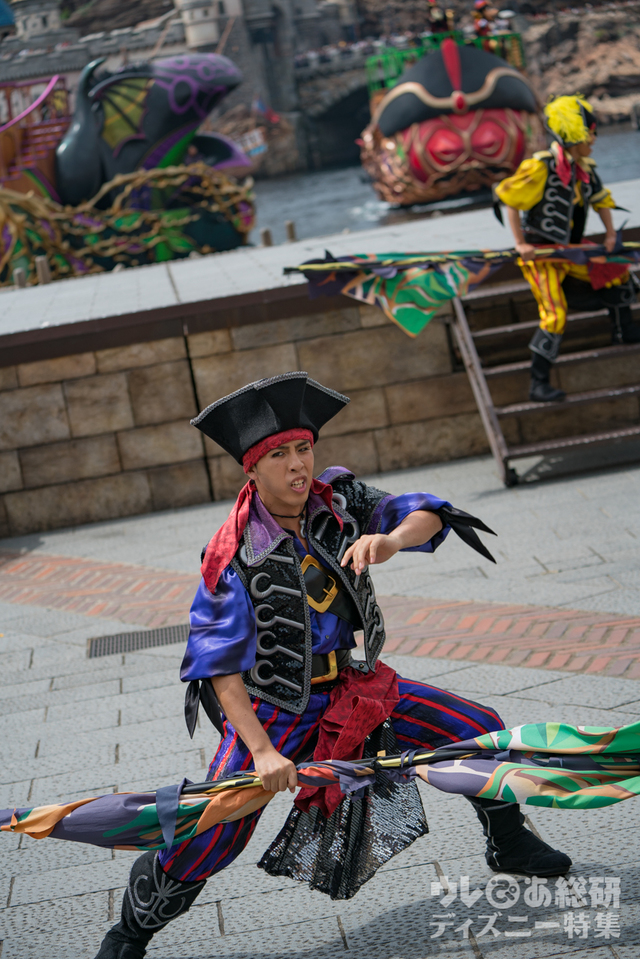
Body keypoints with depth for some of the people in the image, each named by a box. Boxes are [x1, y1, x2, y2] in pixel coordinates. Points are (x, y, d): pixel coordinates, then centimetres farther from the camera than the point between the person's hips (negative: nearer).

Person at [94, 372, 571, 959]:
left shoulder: (340, 501, -8)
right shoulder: (233, 558, -22)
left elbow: (426, 516, -12)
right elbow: (220, 667, -22)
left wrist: (388, 541, -36)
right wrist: (261, 751, -31)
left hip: (354, 684, 5)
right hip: (273, 707, -5)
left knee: (481, 731, 3)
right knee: (209, 841, -12)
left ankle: (508, 844, 31)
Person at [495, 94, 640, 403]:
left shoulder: (584, 168, 2)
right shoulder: (541, 168, -22)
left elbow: (601, 199, 18)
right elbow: (509, 200, -17)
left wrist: (610, 233, 7)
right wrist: (521, 243, -18)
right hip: (539, 252, -8)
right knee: (554, 316, -16)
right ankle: (539, 384, -8)